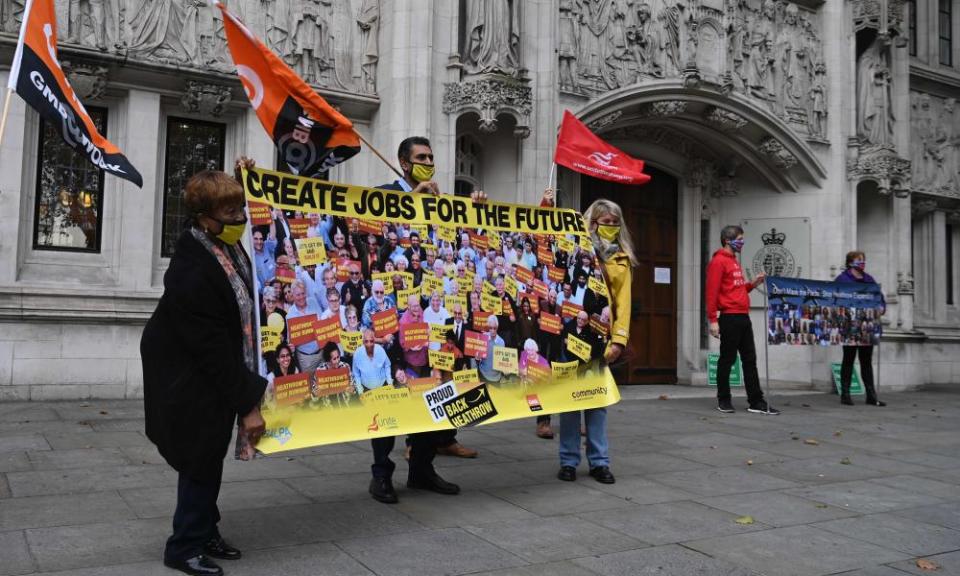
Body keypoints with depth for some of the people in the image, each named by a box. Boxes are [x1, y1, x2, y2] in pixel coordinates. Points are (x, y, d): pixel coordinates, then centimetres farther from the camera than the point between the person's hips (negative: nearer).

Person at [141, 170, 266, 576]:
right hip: (189, 380, -8)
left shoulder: (227, 245, -6)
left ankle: (204, 534, 31)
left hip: (214, 371, 8)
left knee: (212, 455, 16)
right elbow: (214, 349, -27)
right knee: (202, 458, 1)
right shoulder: (193, 274, -30)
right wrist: (247, 403, -23)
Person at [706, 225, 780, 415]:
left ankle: (756, 402, 12)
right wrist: (713, 320, -19)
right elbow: (712, 292, -14)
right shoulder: (719, 261, -8)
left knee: (750, 360, 8)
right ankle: (723, 400, 10)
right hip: (729, 318, -9)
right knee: (727, 360, 0)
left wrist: (753, 284, 8)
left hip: (743, 317, 9)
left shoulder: (734, 261, 19)